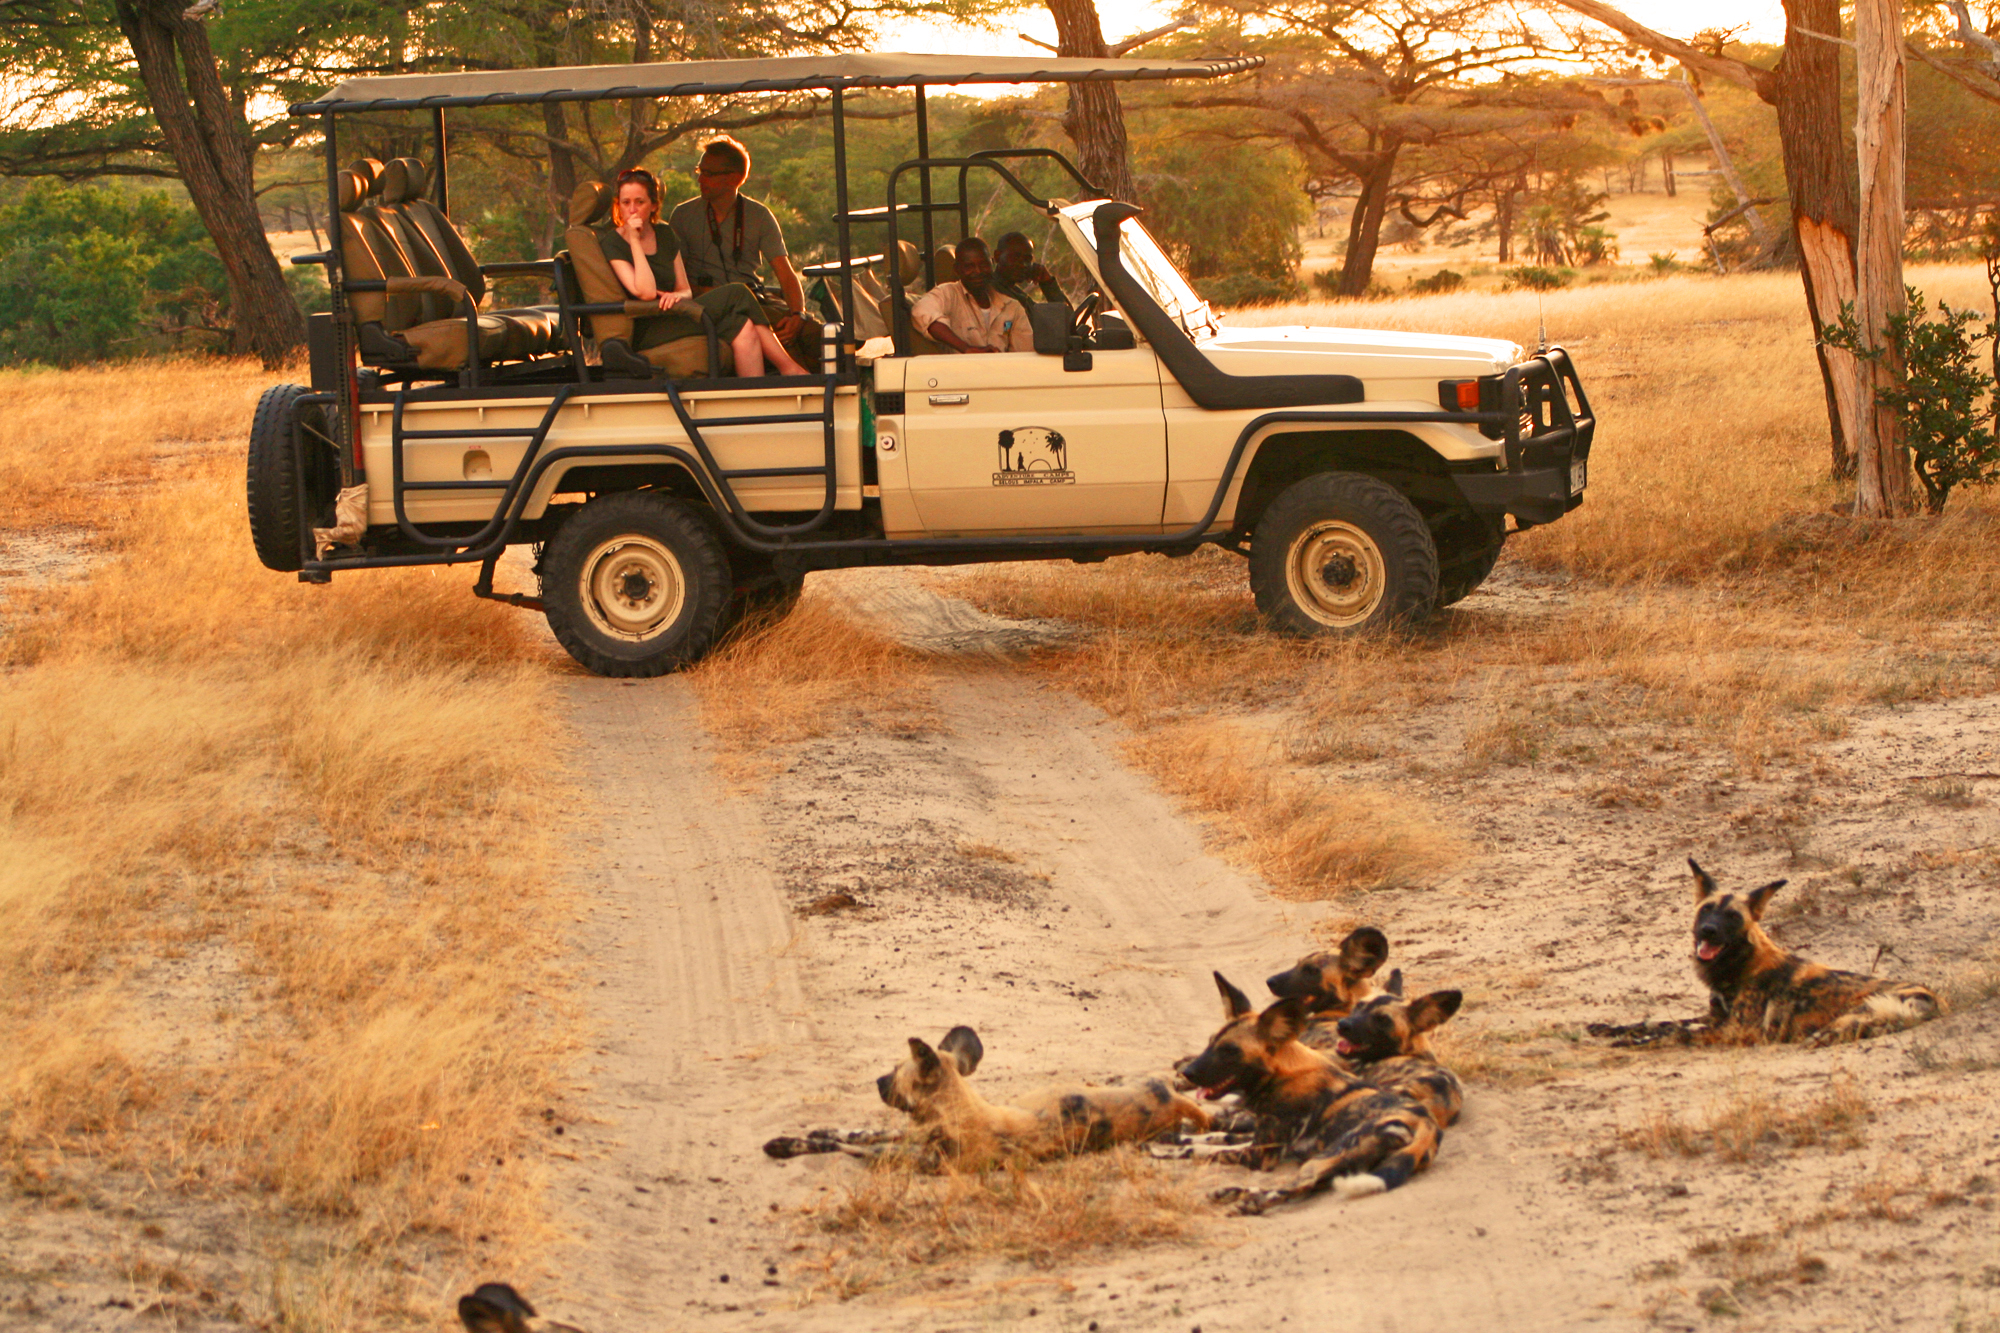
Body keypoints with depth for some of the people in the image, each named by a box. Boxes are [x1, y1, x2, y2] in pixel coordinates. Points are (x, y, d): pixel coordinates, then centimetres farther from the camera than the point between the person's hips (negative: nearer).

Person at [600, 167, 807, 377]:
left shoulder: (665, 235, 17)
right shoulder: (612, 243, -4)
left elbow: (685, 290, 15)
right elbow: (645, 292, -17)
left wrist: (677, 296, -9)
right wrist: (634, 240, -15)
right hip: (644, 334, -7)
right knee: (736, 293, -19)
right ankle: (788, 368, -14)